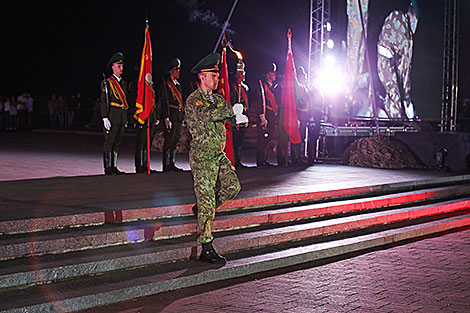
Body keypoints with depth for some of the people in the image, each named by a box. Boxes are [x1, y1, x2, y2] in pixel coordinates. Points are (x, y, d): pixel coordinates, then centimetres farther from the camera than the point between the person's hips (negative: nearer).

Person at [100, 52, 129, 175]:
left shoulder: (123, 83, 17)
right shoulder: (107, 83, -5)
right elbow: (103, 101, -9)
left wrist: (126, 119, 18)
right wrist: (105, 118, -17)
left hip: (122, 118, 7)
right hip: (112, 117, -7)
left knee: (117, 143, 10)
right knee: (109, 142, -4)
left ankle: (114, 167, 15)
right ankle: (108, 168, -2)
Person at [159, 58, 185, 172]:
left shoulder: (178, 85, 21)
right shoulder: (166, 85, -5)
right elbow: (165, 102, -13)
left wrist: (183, 118, 20)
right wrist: (166, 118, -20)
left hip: (179, 117, 8)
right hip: (171, 116, -8)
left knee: (175, 141, 9)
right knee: (169, 141, -8)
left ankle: (172, 164, 14)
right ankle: (166, 165, -6)